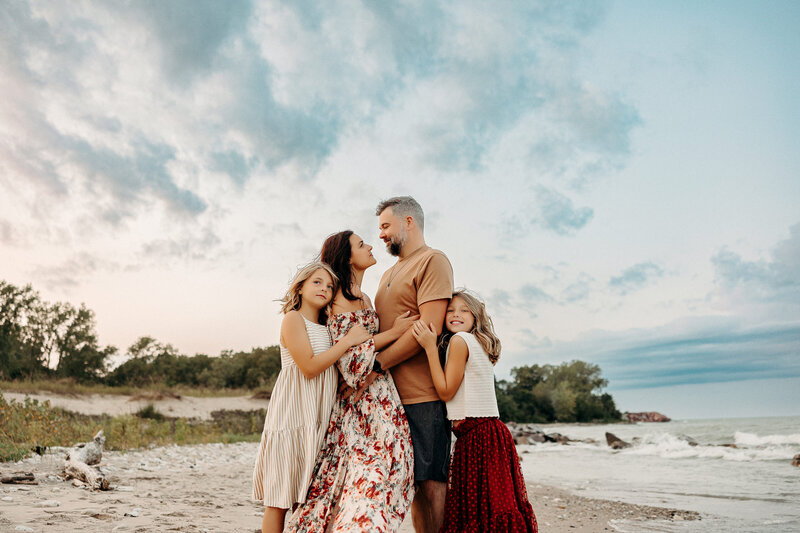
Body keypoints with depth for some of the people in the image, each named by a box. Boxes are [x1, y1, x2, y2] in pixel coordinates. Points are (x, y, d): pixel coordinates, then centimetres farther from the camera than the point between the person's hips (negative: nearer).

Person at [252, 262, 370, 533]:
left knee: (305, 495, 9)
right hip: (293, 416, -7)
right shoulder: (293, 319, -5)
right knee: (280, 498, -2)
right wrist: (348, 340, -11)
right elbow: (309, 367, -15)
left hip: (318, 418, 7)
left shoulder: (326, 327, 16)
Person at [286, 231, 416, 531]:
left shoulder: (362, 298, 17)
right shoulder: (342, 300, -12)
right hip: (364, 396, -8)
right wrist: (394, 333, -14)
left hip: (378, 391, 8)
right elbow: (350, 354, -18)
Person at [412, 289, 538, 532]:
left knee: (479, 508, -3)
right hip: (489, 430, 9)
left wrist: (430, 347, -9)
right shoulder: (480, 344, 17)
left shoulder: (459, 340, -8)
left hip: (476, 435, -9)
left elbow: (446, 391, -9)